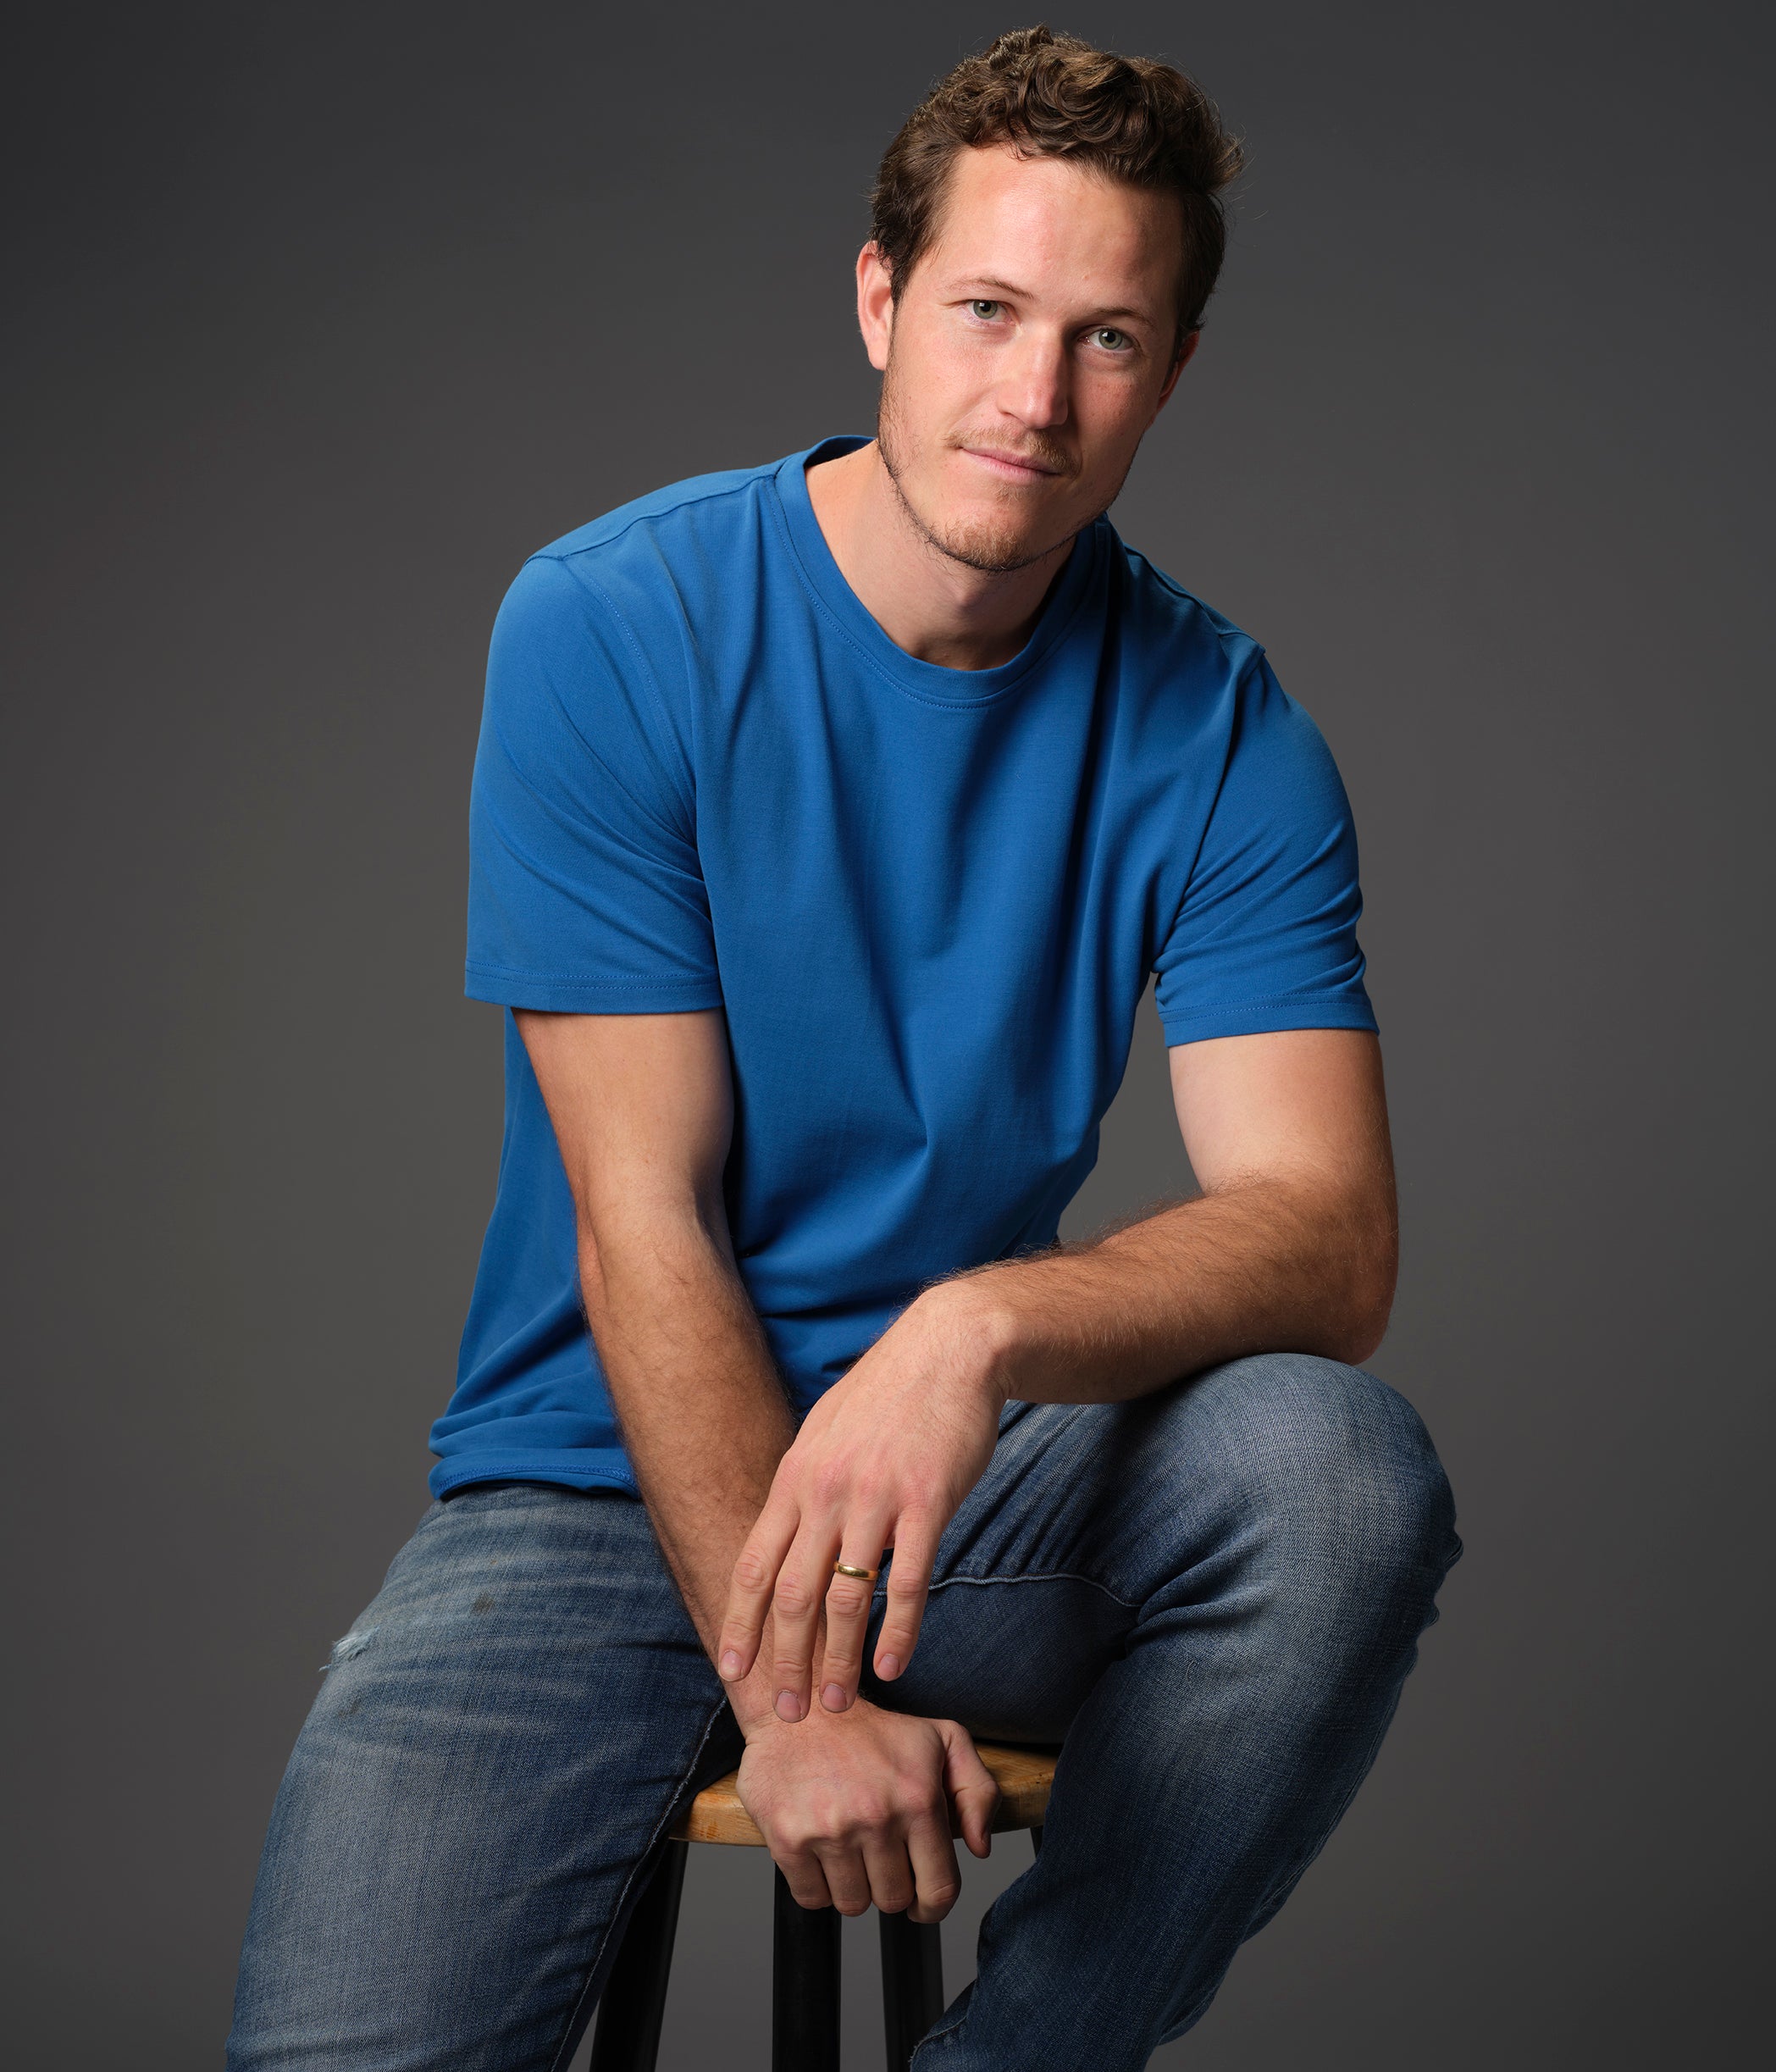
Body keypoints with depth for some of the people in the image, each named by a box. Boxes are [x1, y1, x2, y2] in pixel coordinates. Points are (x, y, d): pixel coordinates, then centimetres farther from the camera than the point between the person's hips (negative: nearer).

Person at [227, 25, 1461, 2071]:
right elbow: (642, 1223, -14)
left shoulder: (1216, 726, -4)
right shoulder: (609, 626, -10)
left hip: (978, 1468, 3)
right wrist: (786, 1693, -24)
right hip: (604, 1479, -2)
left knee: (1345, 1465, -30)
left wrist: (984, 1328, -36)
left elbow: (1327, 1235, -15)